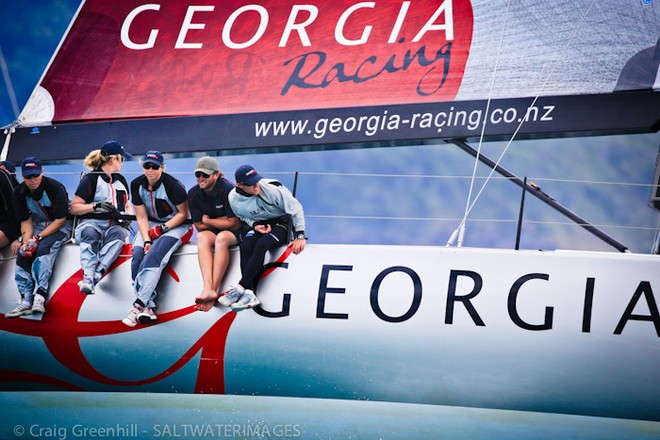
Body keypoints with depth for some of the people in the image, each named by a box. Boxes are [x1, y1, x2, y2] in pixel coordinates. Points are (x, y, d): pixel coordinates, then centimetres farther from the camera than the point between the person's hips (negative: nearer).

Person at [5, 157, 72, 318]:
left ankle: (40, 297, -42)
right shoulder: (18, 194, -3)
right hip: (37, 225, 5)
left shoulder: (55, 188, -20)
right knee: (23, 253, -21)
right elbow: (26, 221, -1)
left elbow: (60, 219, -18)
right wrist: (26, 241, -20)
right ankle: (26, 301, -26)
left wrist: (39, 238, -25)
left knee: (43, 249, -32)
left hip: (60, 226, -5)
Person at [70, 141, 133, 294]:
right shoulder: (91, 179, 3)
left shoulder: (121, 180, 23)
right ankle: (88, 277, -52)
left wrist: (127, 218, 6)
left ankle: (97, 273, -50)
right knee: (89, 233, -39)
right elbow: (74, 208, -1)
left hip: (115, 225, 3)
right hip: (91, 223, -3)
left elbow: (127, 205, 28)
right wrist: (96, 206, -15)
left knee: (118, 233, -34)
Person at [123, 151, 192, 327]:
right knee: (137, 255, -23)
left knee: (154, 256, -30)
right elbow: (141, 216, -2)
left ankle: (139, 304, -34)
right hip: (151, 225, 5)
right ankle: (148, 307, -28)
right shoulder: (137, 185, -3)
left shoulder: (173, 185, -18)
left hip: (176, 225, -5)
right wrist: (147, 241, -16)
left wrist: (163, 228, -20)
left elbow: (183, 214, -10)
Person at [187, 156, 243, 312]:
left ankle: (213, 290, -40)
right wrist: (222, 220, -8)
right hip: (211, 232, 4)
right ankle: (208, 289, -48)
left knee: (221, 238, -37)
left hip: (235, 233, -4)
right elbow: (199, 226, 1)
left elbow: (235, 223, -17)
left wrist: (208, 220, -9)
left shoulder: (228, 190, -18)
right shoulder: (193, 194, -4)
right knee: (202, 237, -30)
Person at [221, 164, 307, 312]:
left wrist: (300, 236, -14)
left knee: (262, 244, -33)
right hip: (258, 225, 4)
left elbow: (296, 208, -13)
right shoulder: (234, 198, -10)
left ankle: (240, 287, -33)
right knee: (245, 245, -28)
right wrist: (255, 225, -12)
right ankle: (249, 293, -33)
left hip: (281, 223, -4)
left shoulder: (273, 189, -23)